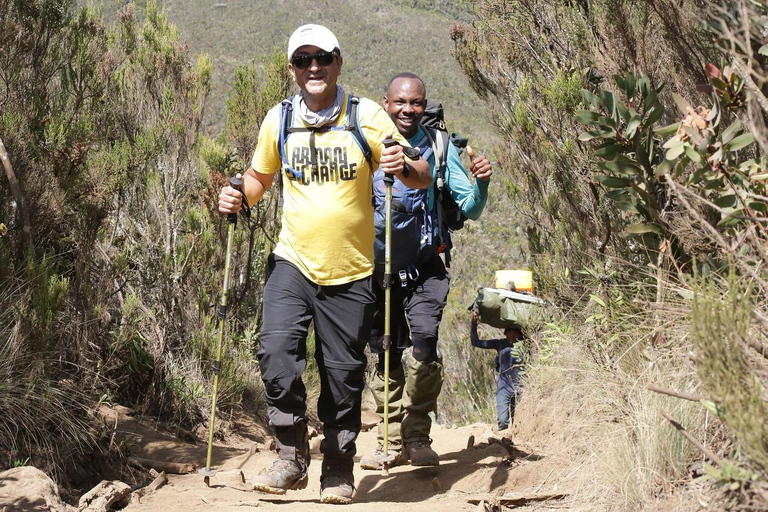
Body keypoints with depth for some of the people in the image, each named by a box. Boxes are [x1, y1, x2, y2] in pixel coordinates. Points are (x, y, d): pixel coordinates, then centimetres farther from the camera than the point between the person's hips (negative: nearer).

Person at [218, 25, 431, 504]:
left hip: (350, 272, -1)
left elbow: (423, 177, -2)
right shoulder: (278, 119, 3)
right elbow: (260, 177, 18)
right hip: (293, 262, 1)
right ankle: (292, 458, -4)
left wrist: (403, 168, -25)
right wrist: (239, 195, -4)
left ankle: (339, 471, 22)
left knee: (344, 375, 5)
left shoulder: (368, 116, -4)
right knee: (276, 352, -19)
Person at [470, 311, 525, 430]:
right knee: (503, 421, -12)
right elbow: (476, 342, 9)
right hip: (504, 388, 0)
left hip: (519, 389, 0)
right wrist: (474, 323, 0)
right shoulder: (500, 344, 7)